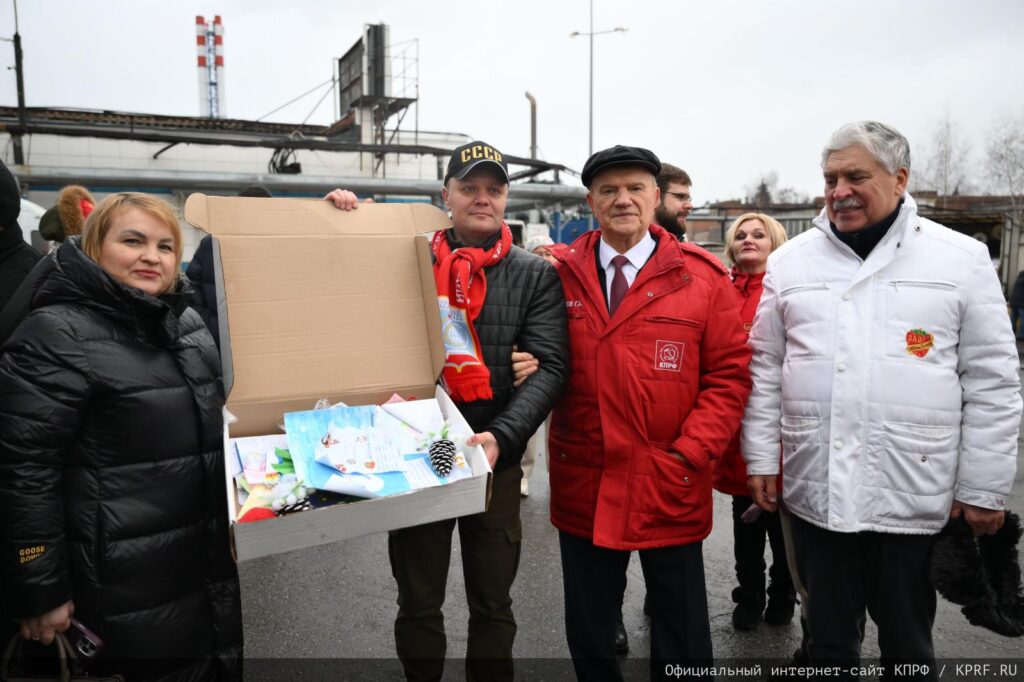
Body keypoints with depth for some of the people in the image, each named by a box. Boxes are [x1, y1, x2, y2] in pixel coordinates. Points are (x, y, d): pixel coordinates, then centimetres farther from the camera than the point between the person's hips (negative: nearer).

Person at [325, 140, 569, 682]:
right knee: (417, 604, 16)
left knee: (493, 605, 16)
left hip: (494, 459, 0)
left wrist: (503, 437, -25)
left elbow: (549, 367, -9)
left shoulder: (535, 276, 0)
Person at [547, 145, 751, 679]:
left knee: (681, 636, 17)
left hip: (671, 490, -1)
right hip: (582, 488, 2)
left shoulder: (702, 275, -3)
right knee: (588, 635, 19)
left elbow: (729, 374, -3)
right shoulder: (560, 272, 1)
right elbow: (543, 366, 8)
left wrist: (691, 455, -11)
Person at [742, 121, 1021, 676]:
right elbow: (764, 367, 6)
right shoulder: (790, 260, 4)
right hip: (815, 490, 2)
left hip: (916, 495, -1)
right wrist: (760, 458, 3)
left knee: (907, 642, 15)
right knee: (828, 636, 17)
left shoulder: (962, 260, -1)